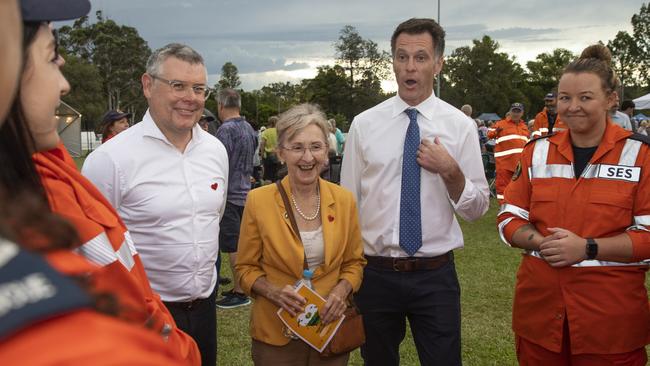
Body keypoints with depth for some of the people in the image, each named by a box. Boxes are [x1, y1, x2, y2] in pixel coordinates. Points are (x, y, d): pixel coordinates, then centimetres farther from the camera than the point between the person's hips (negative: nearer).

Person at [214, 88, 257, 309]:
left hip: (230, 195, -9)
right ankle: (242, 286, 25)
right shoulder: (249, 128, 11)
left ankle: (240, 293, 5)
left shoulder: (226, 130, -16)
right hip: (246, 193, 9)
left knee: (233, 246, -2)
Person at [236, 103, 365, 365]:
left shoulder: (344, 200, -4)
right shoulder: (258, 201, -11)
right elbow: (246, 268, -2)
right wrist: (274, 292, -19)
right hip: (276, 335, -2)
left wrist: (342, 290, -12)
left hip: (332, 330, 2)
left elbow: (354, 262, 7)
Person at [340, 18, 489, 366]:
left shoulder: (461, 125, -2)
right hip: (375, 273, 1)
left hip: (435, 275, -1)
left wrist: (450, 172, -18)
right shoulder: (364, 124, -1)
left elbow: (477, 208, 0)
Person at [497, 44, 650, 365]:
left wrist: (587, 248, -19)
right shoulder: (538, 151, 6)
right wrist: (542, 242, -12)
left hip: (611, 313, -3)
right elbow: (510, 219, 8)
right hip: (539, 304, 3)